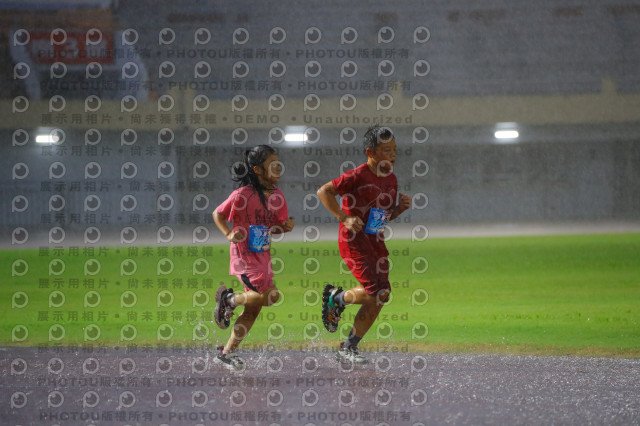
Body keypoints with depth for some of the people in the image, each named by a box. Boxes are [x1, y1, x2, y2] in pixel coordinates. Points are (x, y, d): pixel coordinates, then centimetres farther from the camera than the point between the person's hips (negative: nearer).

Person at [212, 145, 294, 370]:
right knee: (270, 295, -20)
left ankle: (227, 353, 17)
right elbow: (218, 214, -3)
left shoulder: (277, 196, 4)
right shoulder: (243, 195, -15)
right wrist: (229, 234, -17)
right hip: (244, 256, -7)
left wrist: (286, 226, -6)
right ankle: (229, 299, 4)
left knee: (254, 308, 7)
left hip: (263, 256, 7)